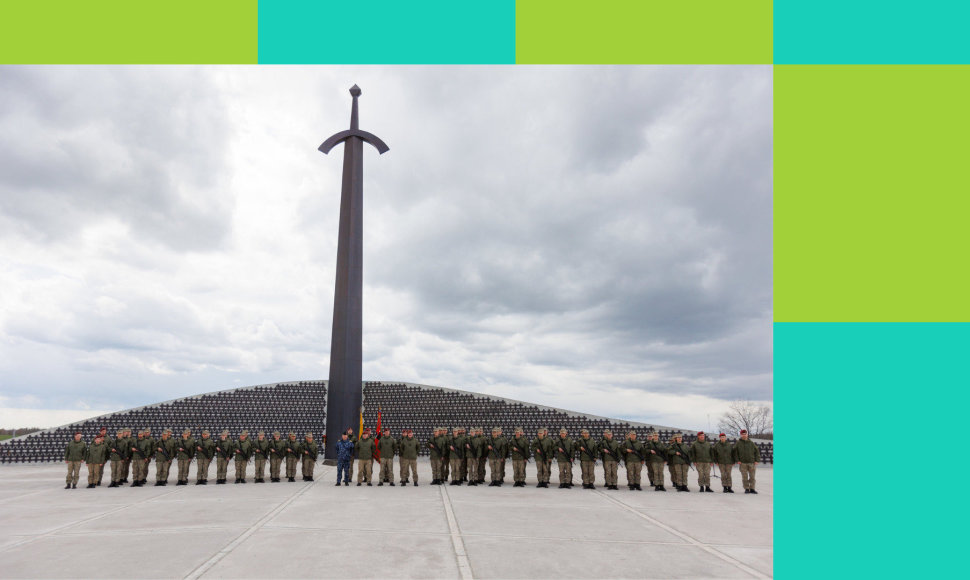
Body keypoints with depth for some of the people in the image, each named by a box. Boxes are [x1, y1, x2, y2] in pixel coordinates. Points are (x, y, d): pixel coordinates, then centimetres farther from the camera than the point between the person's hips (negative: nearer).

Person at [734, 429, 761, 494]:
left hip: (751, 462, 1)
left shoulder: (751, 443, 5)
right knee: (745, 477, 0)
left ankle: (752, 489, 12)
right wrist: (737, 460, -2)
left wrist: (756, 460, 0)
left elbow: (757, 451, 8)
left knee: (752, 476, 4)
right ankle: (746, 489, 8)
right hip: (743, 463, -1)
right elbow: (735, 452, 5)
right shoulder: (738, 443, 2)